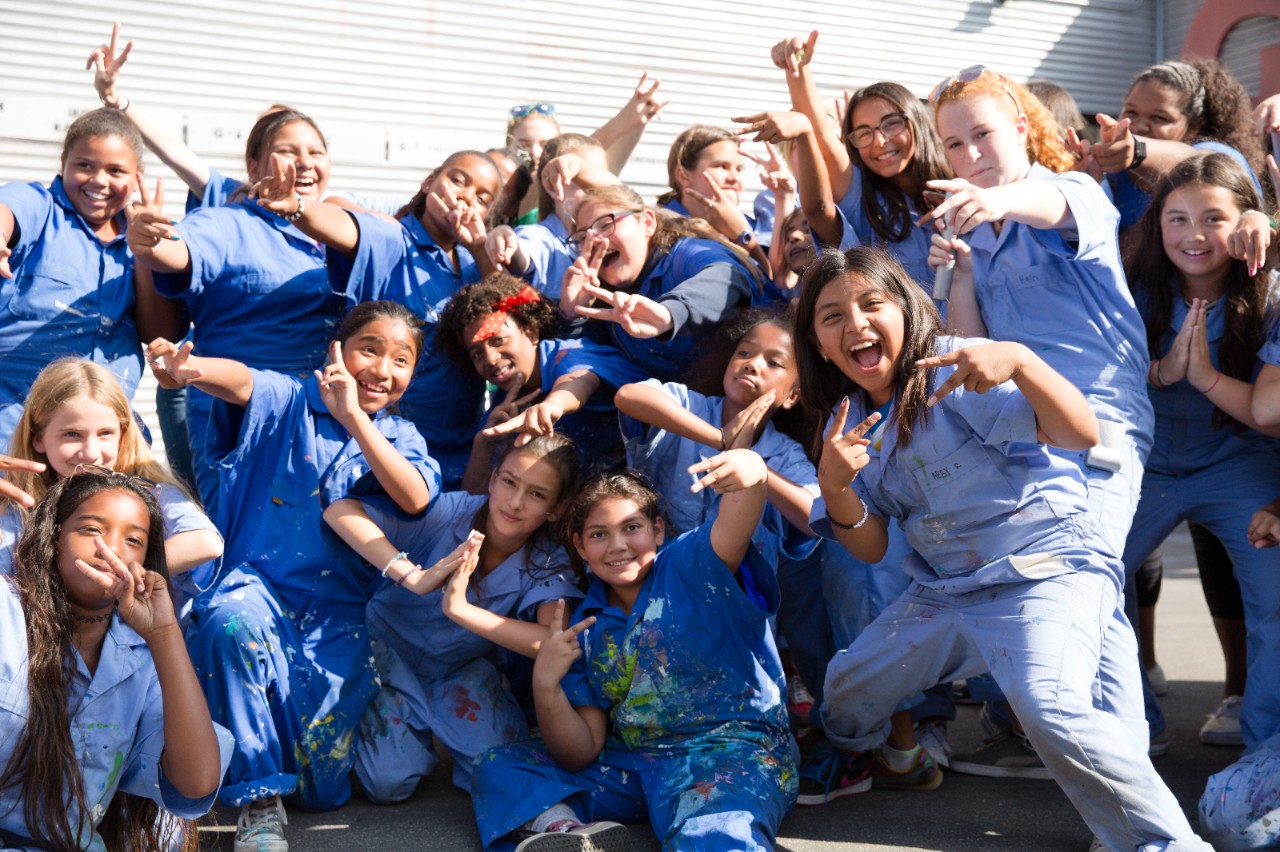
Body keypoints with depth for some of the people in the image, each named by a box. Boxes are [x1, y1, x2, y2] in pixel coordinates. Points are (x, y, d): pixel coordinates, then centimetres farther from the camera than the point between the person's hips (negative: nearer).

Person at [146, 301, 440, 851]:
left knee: (322, 787, -11)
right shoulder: (288, 402, 3)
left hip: (337, 614, 1)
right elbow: (240, 382, -21)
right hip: (259, 585, -1)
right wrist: (188, 368, -45)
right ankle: (258, 796, -22)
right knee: (233, 619, -39)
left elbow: (415, 498, -13)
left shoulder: (399, 437, 10)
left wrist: (353, 417, -20)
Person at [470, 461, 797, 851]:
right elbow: (582, 755, 4)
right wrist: (545, 686, -13)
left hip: (733, 750, -6)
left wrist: (751, 474, -49)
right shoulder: (587, 630, 11)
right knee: (498, 767, -3)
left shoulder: (694, 566, 0)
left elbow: (735, 524, -26)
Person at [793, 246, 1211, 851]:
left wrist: (1020, 360, -46)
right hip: (943, 589, 8)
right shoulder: (848, 420, 4)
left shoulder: (955, 371, -18)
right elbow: (869, 548, 4)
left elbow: (1082, 433, -29)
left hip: (1049, 569, -7)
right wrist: (835, 485, -16)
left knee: (1050, 707, -31)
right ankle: (858, 755, 50)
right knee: (847, 685, 15)